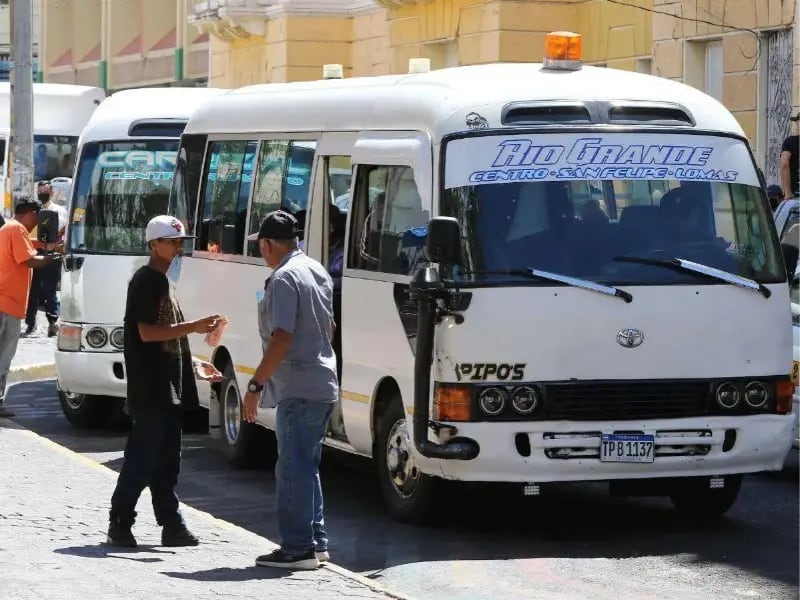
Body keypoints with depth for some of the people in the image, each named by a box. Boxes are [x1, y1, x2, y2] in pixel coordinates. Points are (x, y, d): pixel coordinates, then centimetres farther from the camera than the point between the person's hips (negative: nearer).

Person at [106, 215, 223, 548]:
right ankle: (120, 526, -2)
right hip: (151, 388, -9)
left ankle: (171, 525, 12)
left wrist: (193, 364, 20)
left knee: (167, 461, 10)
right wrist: (193, 327, -23)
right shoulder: (145, 281, -11)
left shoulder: (163, 282, 18)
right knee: (141, 460, -7)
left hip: (169, 388, 9)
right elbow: (147, 332, -20)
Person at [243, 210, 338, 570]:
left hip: (298, 388, -10)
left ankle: (298, 547, -7)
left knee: (294, 468, -6)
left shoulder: (284, 278, -15)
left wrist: (256, 385, -20)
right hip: (324, 385, 10)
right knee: (306, 466, 17)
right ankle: (315, 541, 20)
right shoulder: (318, 272, 15)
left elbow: (282, 338, -23)